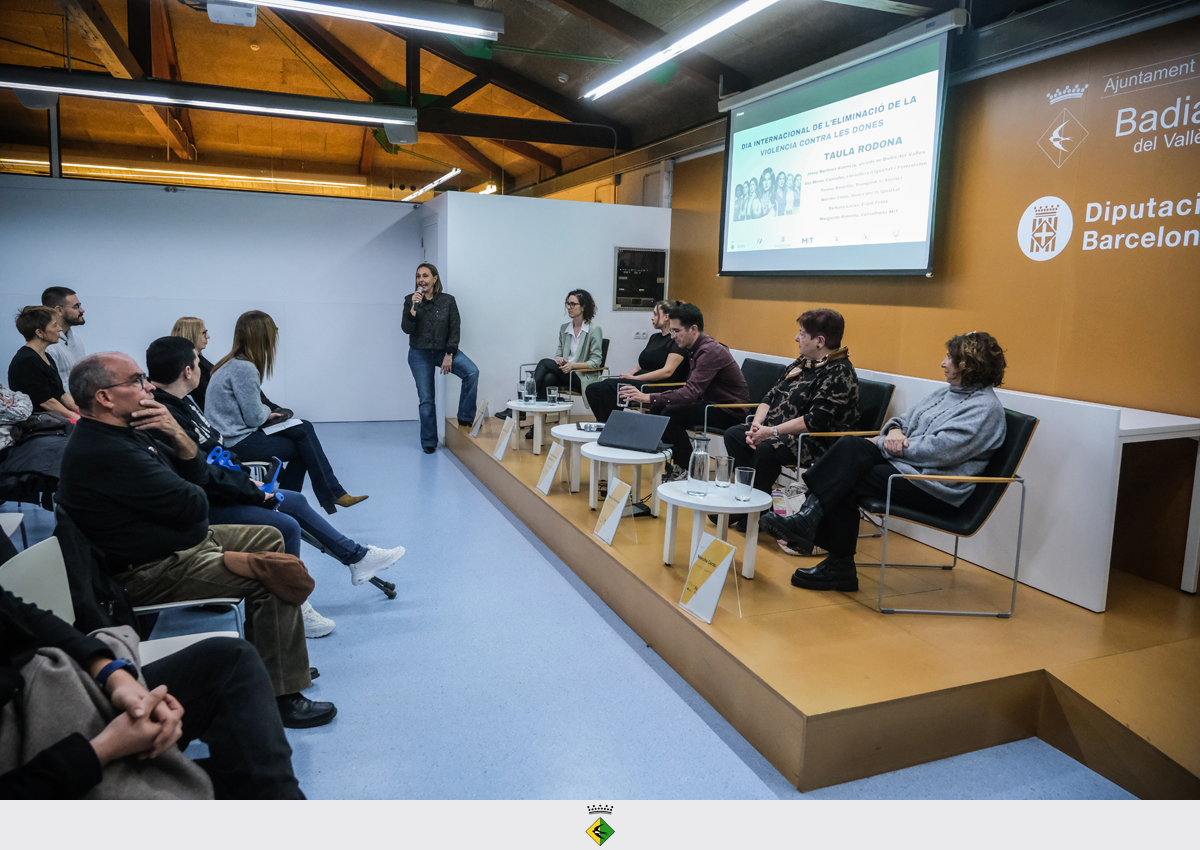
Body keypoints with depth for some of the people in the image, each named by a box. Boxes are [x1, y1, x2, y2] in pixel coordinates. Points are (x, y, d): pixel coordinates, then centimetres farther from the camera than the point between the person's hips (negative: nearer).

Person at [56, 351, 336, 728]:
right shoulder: (103, 452, -26)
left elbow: (197, 474, 9)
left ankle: (279, 659, 24)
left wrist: (177, 434, -10)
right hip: (152, 572, -11)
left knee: (268, 539, 19)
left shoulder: (126, 431, 8)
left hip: (182, 542, 11)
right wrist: (191, 493, -2)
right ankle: (280, 696, -11)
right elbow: (192, 505, -26)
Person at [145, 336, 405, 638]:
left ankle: (357, 557, 22)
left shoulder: (181, 402, 6)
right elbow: (205, 475, -26)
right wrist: (255, 494, -15)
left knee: (295, 501, 13)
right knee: (286, 526, -19)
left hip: (220, 490, 11)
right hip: (204, 506, -11)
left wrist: (246, 480, 6)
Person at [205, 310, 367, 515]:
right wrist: (268, 412, 3)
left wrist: (266, 412, 0)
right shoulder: (244, 368, -20)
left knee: (304, 428, 5)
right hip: (237, 442, -9)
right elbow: (255, 417, -17)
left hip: (229, 435, 9)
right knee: (302, 448, -5)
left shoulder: (232, 362, 10)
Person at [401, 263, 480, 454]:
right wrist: (414, 308, -26)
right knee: (426, 399, 0)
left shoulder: (448, 300, -4)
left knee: (472, 372, -25)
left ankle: (465, 418, -12)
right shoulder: (411, 300, -3)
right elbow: (406, 329, -12)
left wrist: (449, 354, -10)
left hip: (443, 351, 0)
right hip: (420, 354, 0)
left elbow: (455, 329, -3)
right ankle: (429, 443, 13)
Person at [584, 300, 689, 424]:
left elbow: (667, 371, -14)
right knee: (593, 389, -10)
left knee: (609, 386, -28)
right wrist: (626, 375, 3)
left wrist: (635, 378, -14)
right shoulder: (654, 337, 24)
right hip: (641, 383, 9)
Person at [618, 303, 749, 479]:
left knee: (670, 414, -23)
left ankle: (687, 471, -8)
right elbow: (693, 389, 9)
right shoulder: (696, 348, 6)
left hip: (730, 411, -10)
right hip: (713, 402, 10)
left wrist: (648, 398, -38)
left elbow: (691, 392, -34)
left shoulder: (710, 351, -24)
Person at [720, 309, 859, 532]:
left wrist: (772, 432, -23)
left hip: (816, 442, -10)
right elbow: (771, 397, 13)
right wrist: (757, 425, -6)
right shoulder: (801, 363, 13)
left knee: (767, 448, -32)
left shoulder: (839, 372, -16)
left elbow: (816, 421, -24)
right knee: (733, 434, -4)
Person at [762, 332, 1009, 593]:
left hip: (935, 488, -8)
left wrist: (882, 444, -11)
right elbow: (906, 418, 22)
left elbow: (936, 450, -20)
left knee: (847, 482, -23)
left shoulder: (987, 408, -11)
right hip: (907, 464, 8)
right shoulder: (945, 393, 19)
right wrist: (894, 430, -5)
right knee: (850, 446, -18)